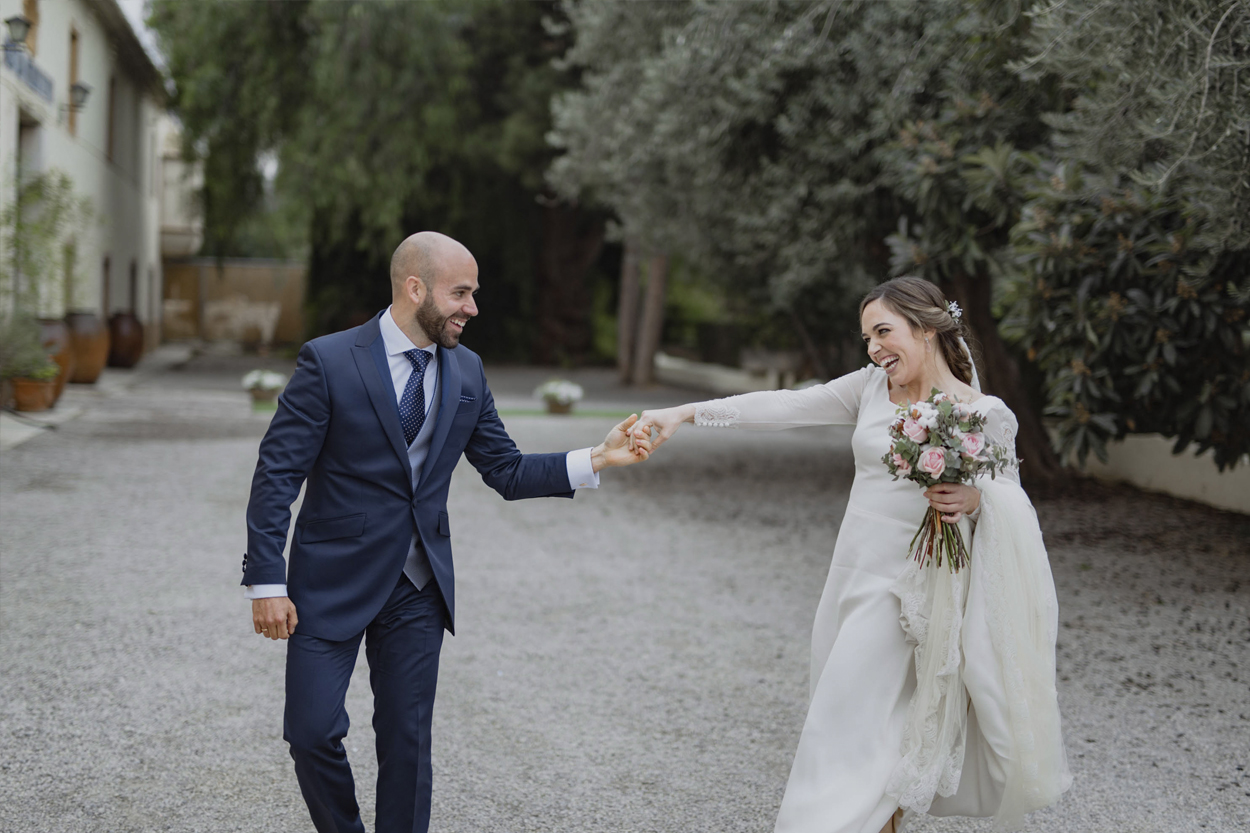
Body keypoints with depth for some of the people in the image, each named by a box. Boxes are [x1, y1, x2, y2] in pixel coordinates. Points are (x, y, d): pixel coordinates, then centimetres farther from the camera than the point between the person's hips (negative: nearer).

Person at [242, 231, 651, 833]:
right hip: (334, 581, -4)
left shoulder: (466, 371, 4)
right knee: (314, 733, -3)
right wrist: (266, 582, -15)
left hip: (418, 587, 4)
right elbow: (276, 477, -10)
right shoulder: (329, 361, -11)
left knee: (407, 740, 8)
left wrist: (597, 459, -5)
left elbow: (508, 473, 8)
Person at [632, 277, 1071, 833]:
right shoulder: (873, 386, 5)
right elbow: (787, 407, -2)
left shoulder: (985, 415, -8)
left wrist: (974, 500, -23)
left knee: (849, 722, -9)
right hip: (852, 574, 6)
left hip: (902, 589, -6)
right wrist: (687, 413, -10)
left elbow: (1013, 500, 1)